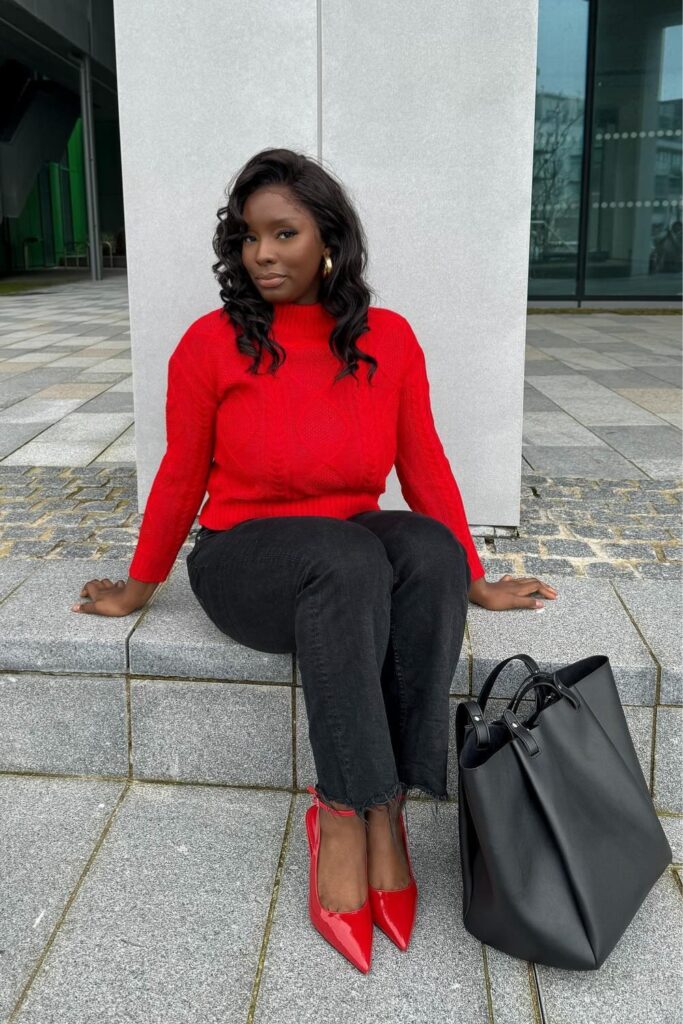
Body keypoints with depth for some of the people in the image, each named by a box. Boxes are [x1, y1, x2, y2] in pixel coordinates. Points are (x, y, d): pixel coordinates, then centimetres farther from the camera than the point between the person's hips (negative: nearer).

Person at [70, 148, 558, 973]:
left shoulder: (388, 339, 0)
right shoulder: (211, 343, -6)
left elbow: (425, 467, 5)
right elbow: (181, 477, 3)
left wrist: (473, 581, 7)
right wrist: (140, 587, 11)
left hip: (359, 557, 3)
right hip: (246, 562, -3)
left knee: (430, 549, -31)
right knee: (349, 553, -36)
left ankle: (382, 804, -24)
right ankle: (347, 815, -25)